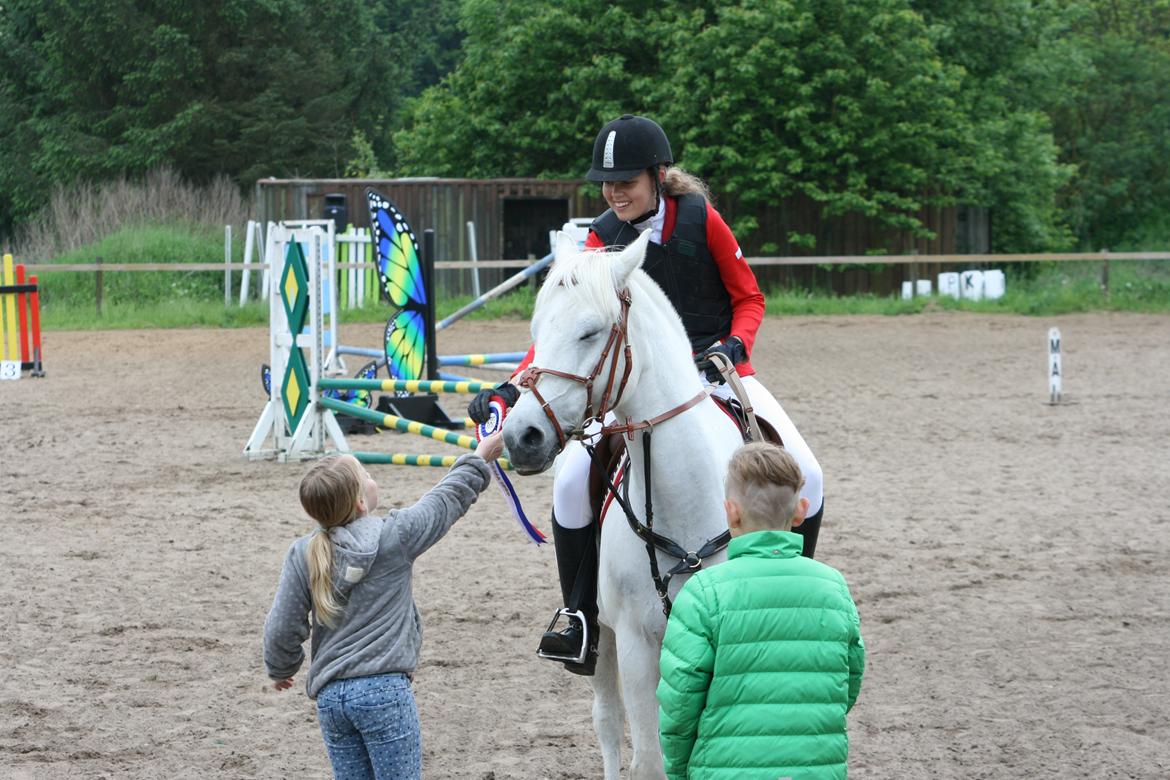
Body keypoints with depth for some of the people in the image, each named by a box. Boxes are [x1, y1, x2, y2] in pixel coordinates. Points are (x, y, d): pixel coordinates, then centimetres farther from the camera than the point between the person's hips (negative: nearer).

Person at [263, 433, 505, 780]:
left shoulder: (302, 555, 3)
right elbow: (446, 500, 10)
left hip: (330, 696, 4)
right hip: (383, 689, -4)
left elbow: (281, 631, 4)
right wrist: (480, 458, 26)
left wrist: (280, 671, 24)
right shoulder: (394, 537, -5)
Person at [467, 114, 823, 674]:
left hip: (716, 368, -1)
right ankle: (580, 619, -3)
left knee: (805, 476, -18)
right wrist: (513, 386, -24)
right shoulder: (604, 238, -6)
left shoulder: (701, 220, -11)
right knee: (573, 481, -19)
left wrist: (734, 345, -20)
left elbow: (749, 297, 0)